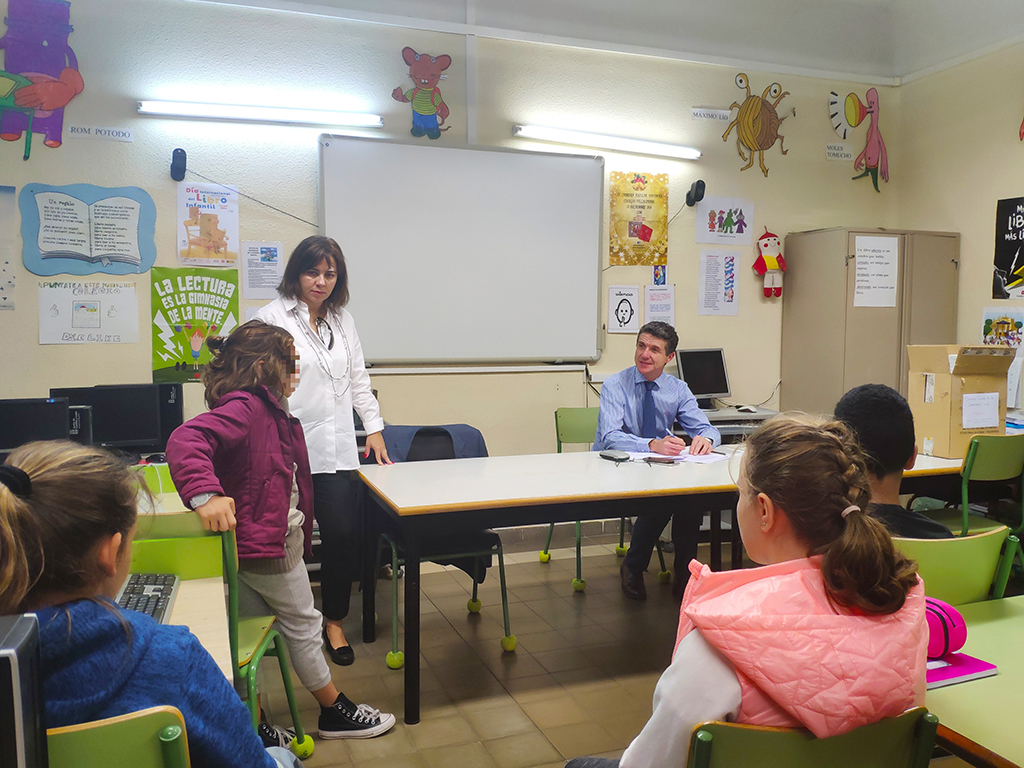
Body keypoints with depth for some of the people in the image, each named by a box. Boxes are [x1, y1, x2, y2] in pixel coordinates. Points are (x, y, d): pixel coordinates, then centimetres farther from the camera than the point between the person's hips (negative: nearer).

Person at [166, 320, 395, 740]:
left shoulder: (269, 410, 10)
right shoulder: (244, 408, -23)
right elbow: (187, 439, -40)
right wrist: (205, 494, -51)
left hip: (281, 537, 10)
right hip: (264, 545, -10)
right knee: (304, 626, 7)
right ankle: (335, 712, 25)